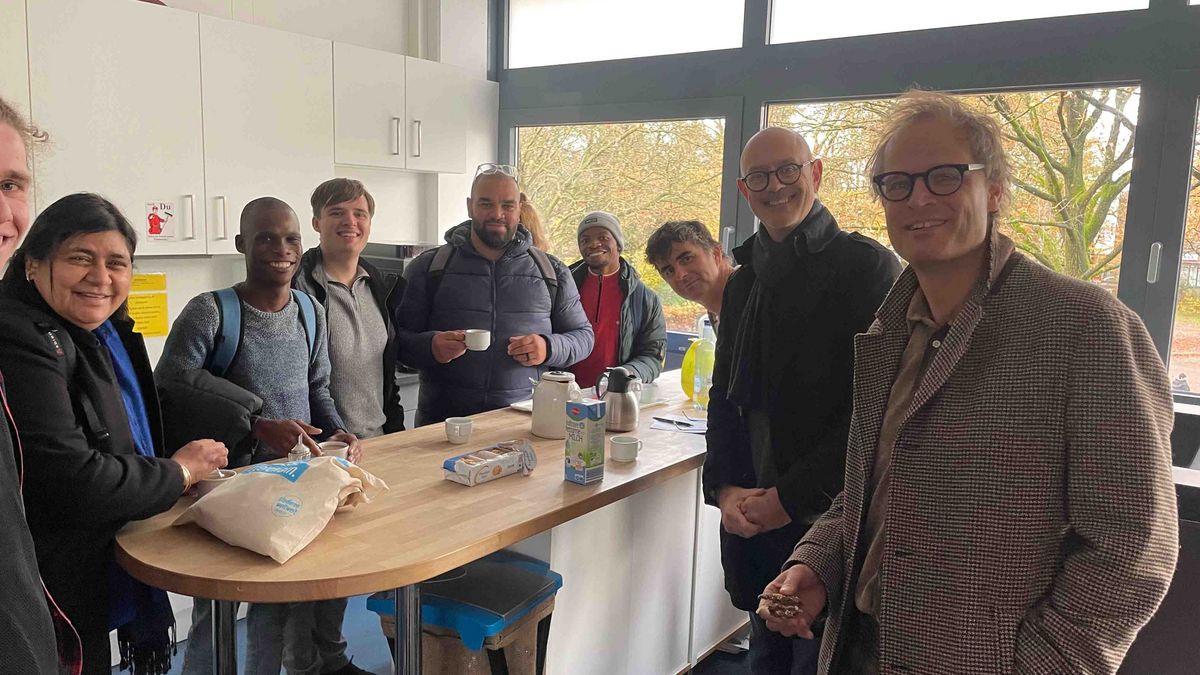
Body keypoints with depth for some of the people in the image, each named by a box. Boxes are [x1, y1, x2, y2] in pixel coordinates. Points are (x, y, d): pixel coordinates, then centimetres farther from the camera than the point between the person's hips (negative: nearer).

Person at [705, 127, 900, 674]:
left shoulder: (866, 265, -9)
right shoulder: (743, 281, 12)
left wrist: (790, 497, -15)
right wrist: (725, 488, 0)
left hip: (830, 517, -6)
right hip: (750, 518, 6)